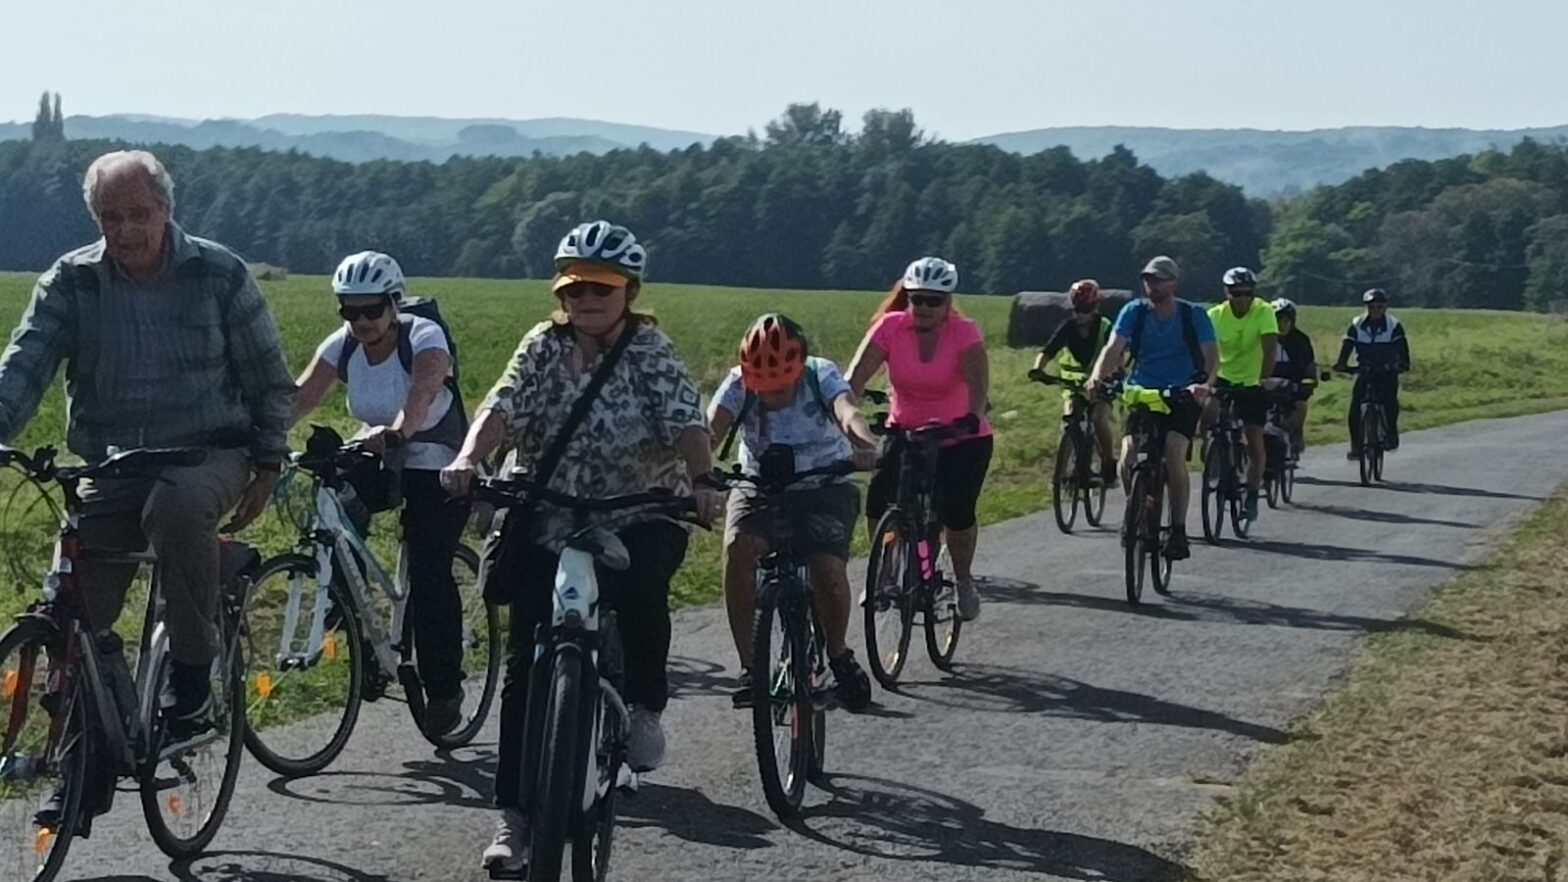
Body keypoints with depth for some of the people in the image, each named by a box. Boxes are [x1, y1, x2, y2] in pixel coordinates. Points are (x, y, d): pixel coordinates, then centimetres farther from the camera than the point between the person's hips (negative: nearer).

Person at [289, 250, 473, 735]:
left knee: (429, 573, -17)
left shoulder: (425, 338, -21)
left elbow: (421, 394, -40)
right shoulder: (342, 345, -7)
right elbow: (301, 397, -18)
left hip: (436, 467, -6)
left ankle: (444, 690, -9)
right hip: (378, 460, 6)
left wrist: (398, 431, -60)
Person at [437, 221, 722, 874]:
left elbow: (686, 420, -19)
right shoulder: (543, 347, 0)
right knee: (526, 666, -4)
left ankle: (645, 705, -4)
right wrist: (469, 459, -34)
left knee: (638, 588, -34)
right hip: (548, 523, 2)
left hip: (639, 517, -2)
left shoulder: (651, 350, -5)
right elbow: (503, 406, -14)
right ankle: (515, 812, 4)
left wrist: (702, 481, -38)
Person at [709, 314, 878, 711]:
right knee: (739, 547, -30)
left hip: (824, 487, -1)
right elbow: (711, 428, -28)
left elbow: (847, 412, -37)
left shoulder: (821, 375, -17)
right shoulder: (739, 384, -13)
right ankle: (749, 664, -19)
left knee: (828, 566, -26)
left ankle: (839, 655, 4)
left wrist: (866, 445, -59)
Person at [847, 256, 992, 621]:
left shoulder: (965, 333, -16)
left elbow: (978, 385, -30)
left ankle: (964, 581, 12)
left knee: (957, 512, -18)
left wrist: (970, 420, -50)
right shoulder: (890, 327, -12)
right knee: (878, 500, -19)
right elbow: (856, 377, -21)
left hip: (962, 439, -2)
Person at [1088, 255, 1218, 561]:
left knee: (1174, 455, -23)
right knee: (1128, 455, -18)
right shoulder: (1134, 312, -2)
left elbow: (1212, 355, -16)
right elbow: (1114, 348, -14)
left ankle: (1178, 531, -11)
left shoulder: (1194, 316, -6)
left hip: (1182, 397, -2)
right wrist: (1098, 377, -34)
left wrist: (1206, 384, -37)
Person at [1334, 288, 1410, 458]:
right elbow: (1347, 346, -12)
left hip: (1387, 372, -2)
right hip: (1364, 371, 2)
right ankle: (1356, 445, -8)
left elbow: (1402, 348, -19)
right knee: (1355, 406, -14)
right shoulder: (1357, 325, -4)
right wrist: (1341, 363, -30)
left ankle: (1391, 436, 1)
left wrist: (1403, 364, -37)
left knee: (1390, 399, -23)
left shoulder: (1394, 326, -9)